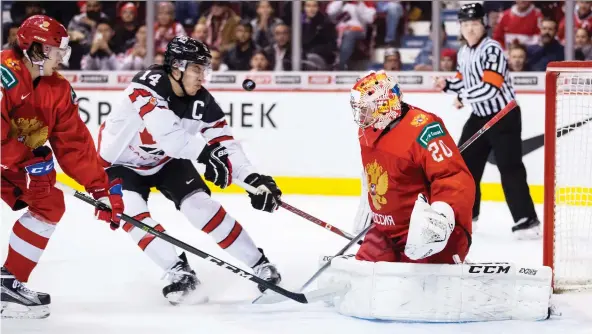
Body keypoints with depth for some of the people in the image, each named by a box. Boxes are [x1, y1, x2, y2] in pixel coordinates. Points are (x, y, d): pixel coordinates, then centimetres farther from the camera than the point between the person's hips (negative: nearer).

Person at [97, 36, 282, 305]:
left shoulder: (202, 102, -17)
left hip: (167, 161, 3)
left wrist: (252, 178, -29)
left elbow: (224, 143, -15)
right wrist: (205, 153, -56)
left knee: (201, 206, -11)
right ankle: (179, 273, -17)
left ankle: (259, 264, -4)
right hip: (122, 162, -3)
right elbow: (165, 131, -48)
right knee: (132, 214, -25)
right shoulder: (147, 85, -34)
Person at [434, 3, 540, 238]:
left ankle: (527, 221, -14)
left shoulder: (492, 50, -20)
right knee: (465, 163, 11)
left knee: (510, 168, -14)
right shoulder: (464, 53, 8)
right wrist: (447, 85, 2)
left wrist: (463, 97, -17)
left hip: (504, 116, -9)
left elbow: (490, 87, -29)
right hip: (479, 116, 9)